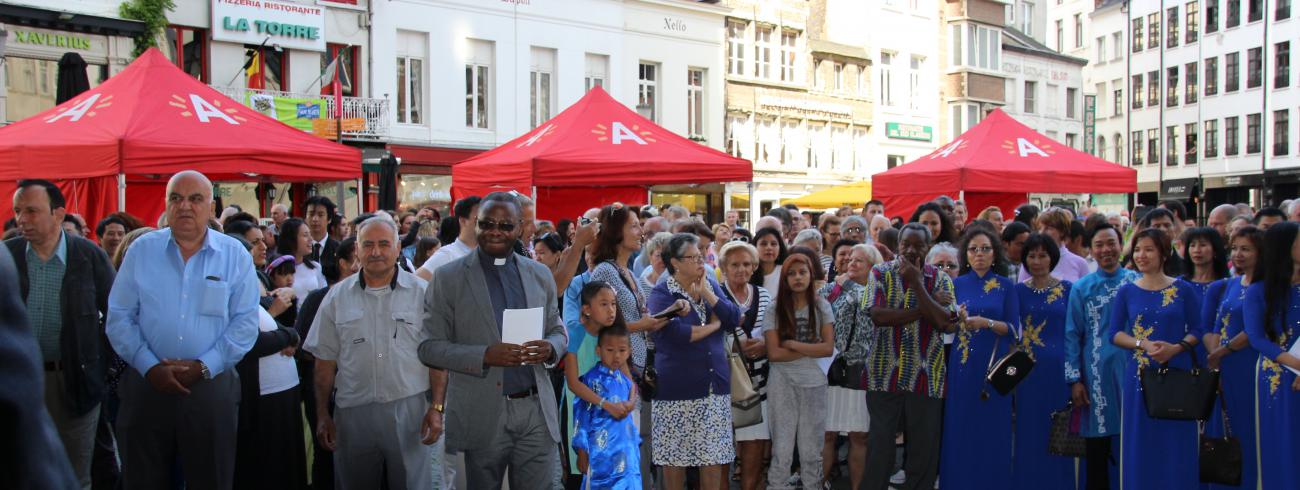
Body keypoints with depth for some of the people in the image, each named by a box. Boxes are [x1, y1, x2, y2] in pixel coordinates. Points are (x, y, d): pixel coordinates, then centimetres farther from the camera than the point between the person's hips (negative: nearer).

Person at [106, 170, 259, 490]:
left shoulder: (235, 255, 2)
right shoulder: (141, 250, 5)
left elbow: (245, 323, -2)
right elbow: (119, 318, 2)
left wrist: (204, 366, -12)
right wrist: (150, 367, -10)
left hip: (211, 387, -1)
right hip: (147, 386, 1)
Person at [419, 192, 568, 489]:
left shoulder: (540, 275, 10)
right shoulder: (448, 278, -2)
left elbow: (558, 331, 16)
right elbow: (429, 347, -5)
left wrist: (550, 348, -9)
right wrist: (485, 356, -20)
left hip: (536, 411, 3)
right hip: (481, 414, -2)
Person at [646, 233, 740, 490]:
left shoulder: (711, 285, 11)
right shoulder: (662, 293, -6)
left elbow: (734, 318, -1)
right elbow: (676, 333, -21)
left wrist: (706, 293, -11)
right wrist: (713, 325, -7)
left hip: (715, 383, 4)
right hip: (677, 388, -4)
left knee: (714, 455, 4)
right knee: (675, 455, 4)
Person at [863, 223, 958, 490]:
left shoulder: (940, 279, 4)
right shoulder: (880, 273, 2)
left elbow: (946, 322, -13)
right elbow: (878, 315, -14)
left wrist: (916, 282, -13)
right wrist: (924, 311, -15)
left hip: (927, 375, 1)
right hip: (885, 372, -1)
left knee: (925, 445, 5)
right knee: (880, 443, 4)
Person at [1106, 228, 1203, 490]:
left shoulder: (1183, 290, 3)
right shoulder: (1126, 292, 6)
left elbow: (1196, 330, 3)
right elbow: (1114, 333, 3)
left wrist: (1176, 347, -16)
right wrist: (1144, 344, -14)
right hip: (1139, 373, 1)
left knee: (1176, 442, 1)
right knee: (1141, 442, 3)